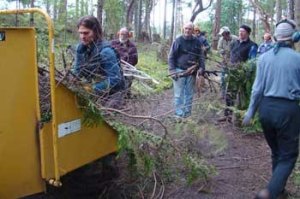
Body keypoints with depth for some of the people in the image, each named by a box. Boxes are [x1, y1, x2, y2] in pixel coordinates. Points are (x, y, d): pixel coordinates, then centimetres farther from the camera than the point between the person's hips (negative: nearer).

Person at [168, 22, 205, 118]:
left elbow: (201, 56, 10)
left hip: (191, 72, 3)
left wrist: (201, 68, -4)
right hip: (179, 71, -3)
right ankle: (179, 114, 6)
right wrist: (172, 70, -9)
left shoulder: (197, 42, 6)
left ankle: (187, 113, 18)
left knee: (189, 94, 9)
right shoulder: (178, 41, -2)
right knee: (179, 94, 0)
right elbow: (171, 56, -2)